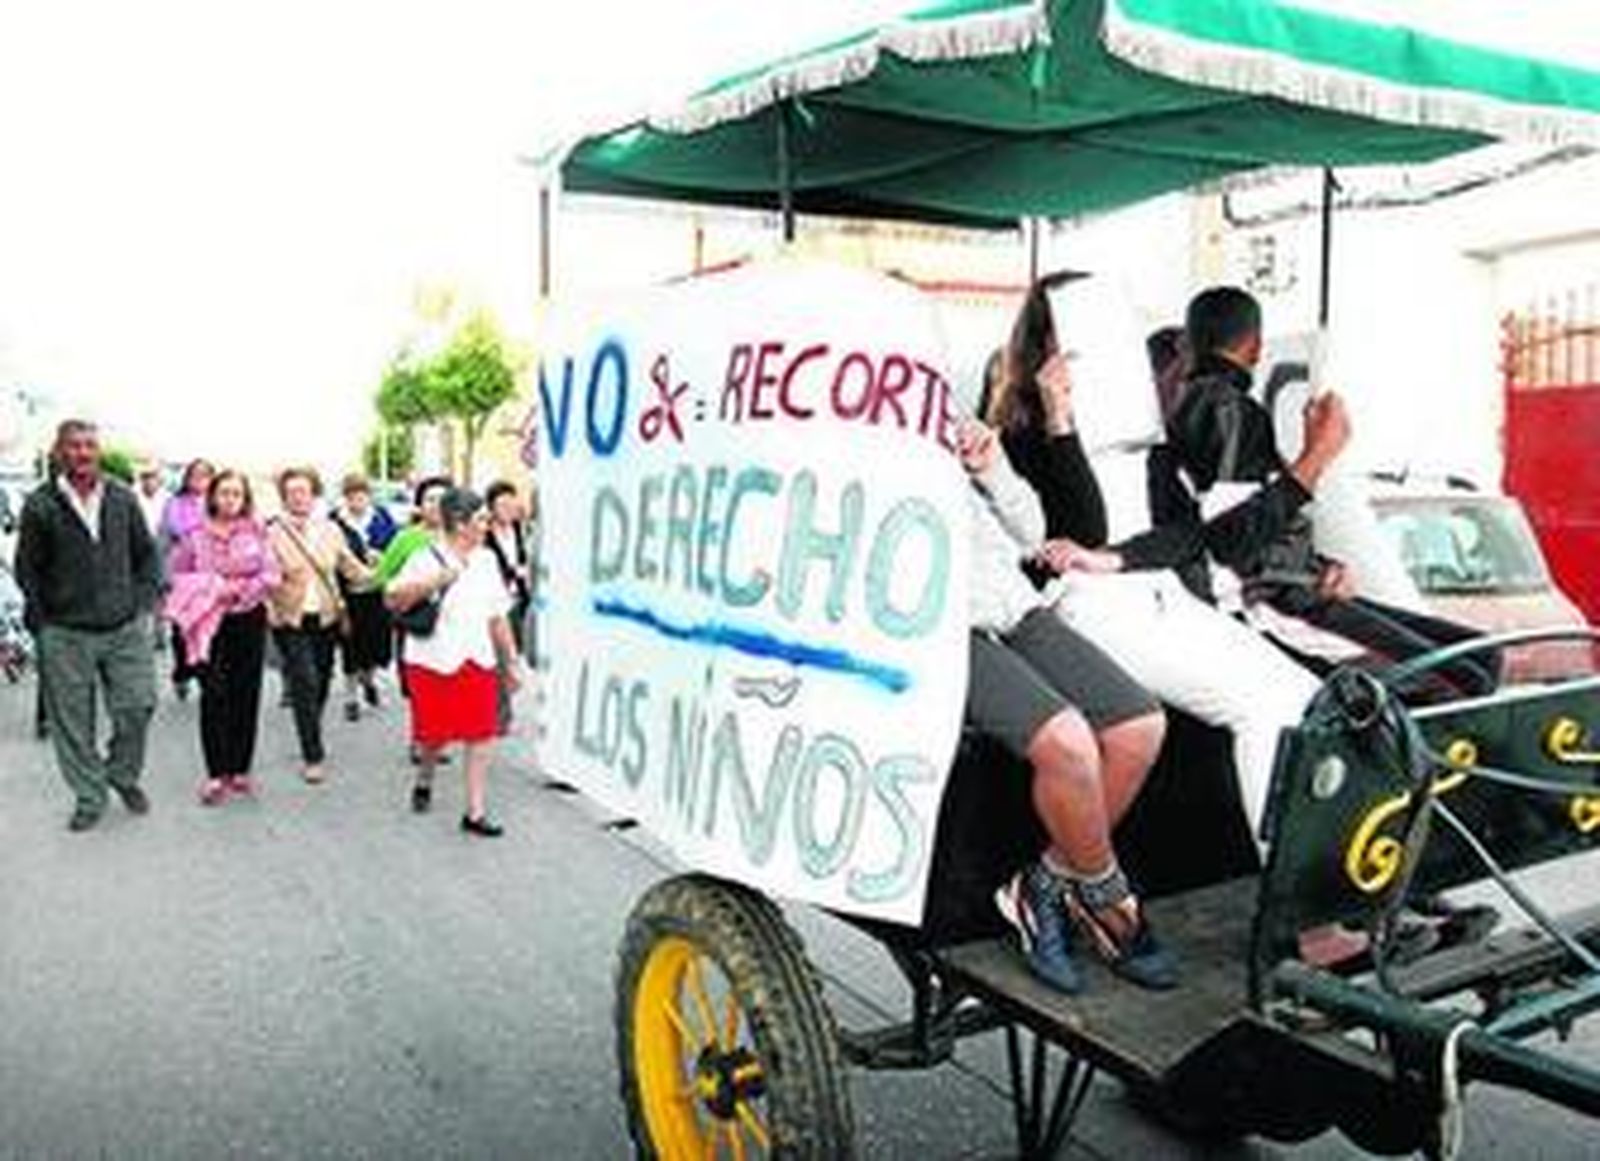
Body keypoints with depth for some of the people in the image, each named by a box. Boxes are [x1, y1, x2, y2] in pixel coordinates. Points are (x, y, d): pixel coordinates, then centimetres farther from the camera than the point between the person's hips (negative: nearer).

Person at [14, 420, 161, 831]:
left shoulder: (123, 499, 5)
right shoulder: (39, 505, -3)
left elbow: (146, 553, 15)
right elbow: (27, 569, 3)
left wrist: (144, 600, 6)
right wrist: (42, 620, -1)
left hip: (126, 627, 2)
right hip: (65, 634, -2)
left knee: (138, 706, 1)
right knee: (73, 721, 5)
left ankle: (124, 775, 26)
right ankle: (89, 797, 20)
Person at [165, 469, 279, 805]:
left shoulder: (255, 531, 2)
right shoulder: (195, 535, 2)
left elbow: (271, 574, -2)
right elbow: (176, 575, 4)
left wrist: (237, 590, -12)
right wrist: (210, 589, -10)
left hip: (249, 621, 1)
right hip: (211, 625, -1)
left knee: (246, 695, 5)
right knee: (214, 696, -5)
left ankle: (240, 770, 16)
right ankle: (216, 775, 1)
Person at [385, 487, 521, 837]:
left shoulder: (485, 561, 7)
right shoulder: (426, 560, -9)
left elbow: (498, 617, 12)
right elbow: (392, 598, -18)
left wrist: (510, 661, 14)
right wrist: (434, 581, -29)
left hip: (478, 660, 4)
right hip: (434, 661, -4)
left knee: (482, 735, -1)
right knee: (435, 735, 7)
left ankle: (476, 812, 6)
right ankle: (424, 780, 40)